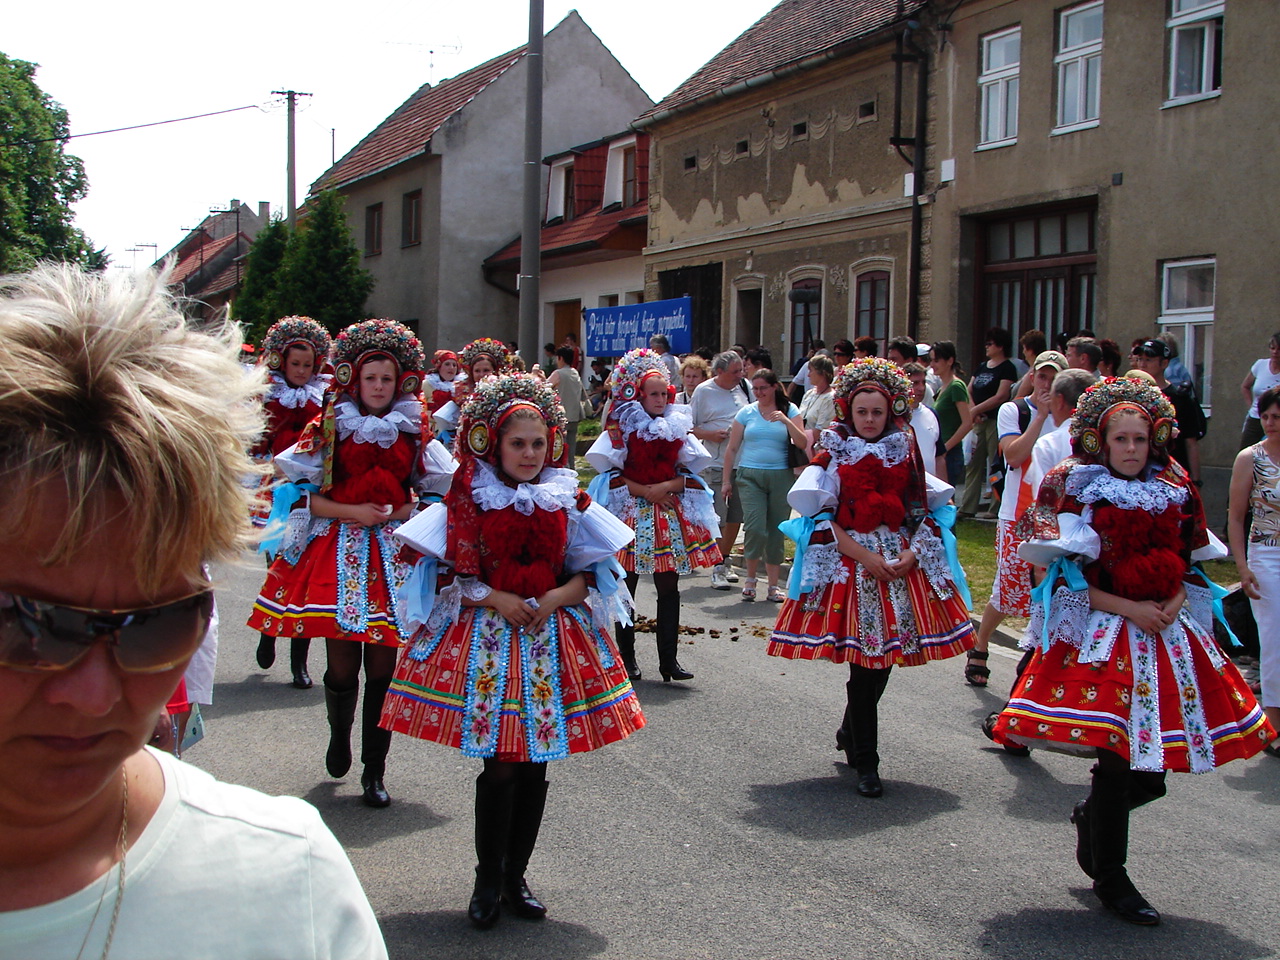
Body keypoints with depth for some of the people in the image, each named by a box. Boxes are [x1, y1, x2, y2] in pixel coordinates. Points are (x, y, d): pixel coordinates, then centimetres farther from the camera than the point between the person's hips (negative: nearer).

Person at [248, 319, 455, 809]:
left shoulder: (414, 432, 8)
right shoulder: (330, 428, 3)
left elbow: (435, 493, 12)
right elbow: (307, 497, 1)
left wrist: (401, 512, -5)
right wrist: (351, 512, -12)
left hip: (393, 552, 1)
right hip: (337, 550, -1)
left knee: (382, 667, 1)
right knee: (342, 666, 0)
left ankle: (374, 771, 11)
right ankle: (339, 733, 33)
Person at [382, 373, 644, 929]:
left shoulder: (567, 501, 6)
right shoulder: (468, 501, -2)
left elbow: (589, 572, 7)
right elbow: (446, 576, -4)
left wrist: (558, 597, -11)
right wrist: (496, 599, -15)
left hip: (553, 638, 3)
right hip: (485, 637, -3)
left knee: (536, 765, 7)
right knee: (499, 764, -5)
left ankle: (515, 877, 23)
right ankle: (488, 881, 13)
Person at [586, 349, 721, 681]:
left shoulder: (677, 427, 9)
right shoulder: (621, 427, -2)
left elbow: (690, 472, 7)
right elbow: (611, 473, -6)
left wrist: (668, 486, -10)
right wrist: (642, 490, -14)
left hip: (670, 514, 3)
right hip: (630, 513, -3)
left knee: (669, 588, 0)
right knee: (625, 587, 5)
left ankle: (668, 659, 3)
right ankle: (627, 657, 16)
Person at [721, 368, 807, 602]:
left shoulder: (789, 410, 5)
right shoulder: (746, 412, 6)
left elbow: (803, 444, -4)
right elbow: (732, 448, 10)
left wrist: (786, 421, -16)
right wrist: (726, 479, 7)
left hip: (781, 476, 1)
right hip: (750, 476, -1)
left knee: (776, 531, 4)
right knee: (756, 528, -13)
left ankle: (774, 585, 13)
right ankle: (750, 578, 8)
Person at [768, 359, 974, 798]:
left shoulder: (906, 452, 10)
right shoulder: (834, 454, 1)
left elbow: (921, 511, 9)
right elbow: (824, 517, -5)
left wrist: (911, 553, -8)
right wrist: (865, 555, -14)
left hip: (902, 560, 4)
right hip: (850, 562, -4)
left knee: (884, 657, 8)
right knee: (864, 659, -7)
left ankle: (850, 732, 33)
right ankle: (865, 762, 1)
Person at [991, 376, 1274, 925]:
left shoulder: (1174, 494, 10)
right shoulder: (1076, 493, -4)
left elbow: (1191, 568, 14)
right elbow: (1065, 577, -8)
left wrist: (1174, 605, -6)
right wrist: (1129, 609, -15)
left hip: (1168, 636, 5)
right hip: (1099, 637, -5)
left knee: (1153, 767, 4)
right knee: (1117, 759, -6)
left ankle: (1093, 818, 35)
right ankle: (1109, 879, 11)